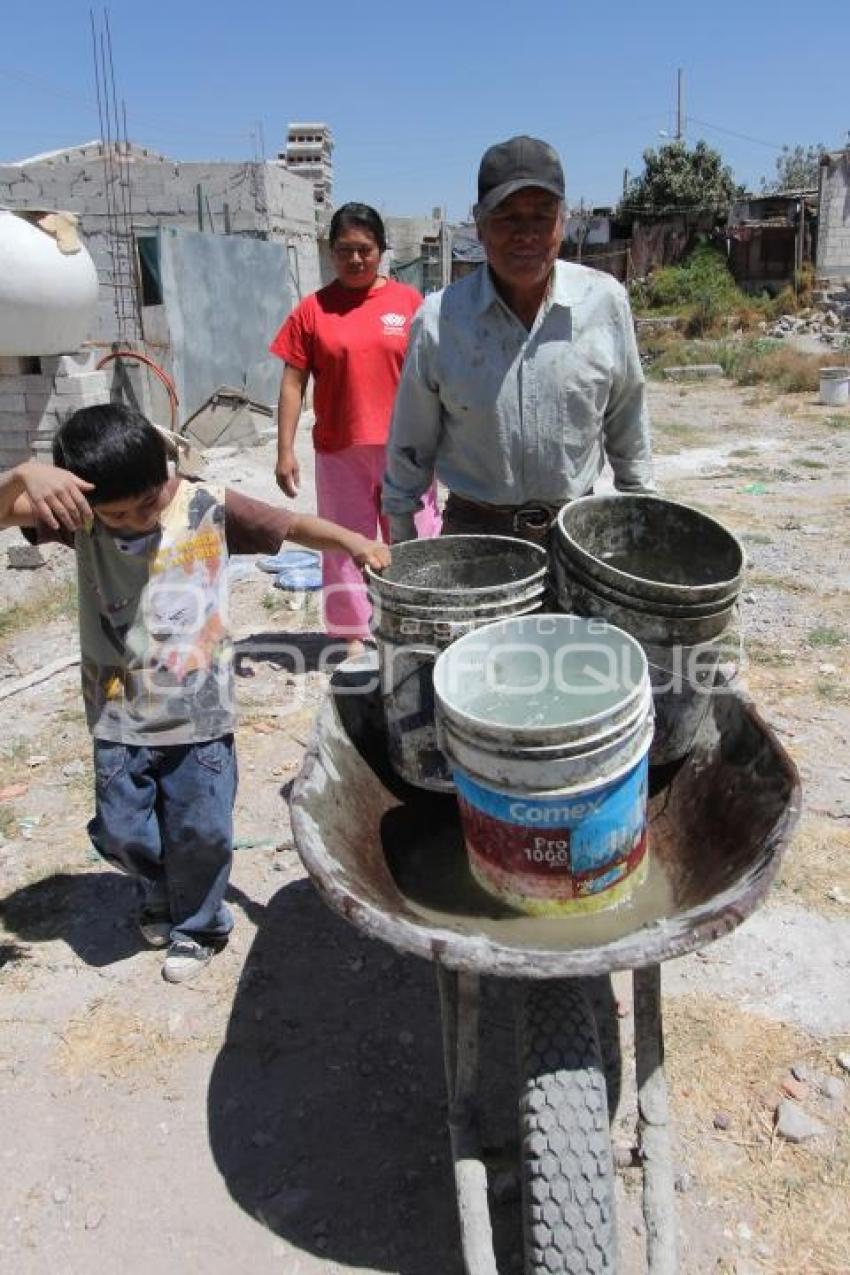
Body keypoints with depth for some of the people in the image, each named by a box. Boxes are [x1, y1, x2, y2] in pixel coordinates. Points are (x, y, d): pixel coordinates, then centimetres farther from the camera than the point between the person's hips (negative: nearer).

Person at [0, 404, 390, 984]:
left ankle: (199, 922, 37)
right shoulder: (79, 518, -8)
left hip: (199, 714, -2)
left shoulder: (210, 508, -11)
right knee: (118, 832, 14)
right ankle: (160, 894, 47)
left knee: (200, 830, 8)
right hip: (119, 716, 2)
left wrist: (351, 541, -21)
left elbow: (292, 525, -5)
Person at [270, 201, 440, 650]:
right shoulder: (313, 309, 0)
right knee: (345, 546, 9)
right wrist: (285, 451, -4)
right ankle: (351, 635, 23)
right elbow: (293, 381, 1)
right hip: (340, 450, 0)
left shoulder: (410, 302, 1)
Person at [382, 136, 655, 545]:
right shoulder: (439, 319, -8)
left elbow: (627, 427, 8)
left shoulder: (606, 302, -4)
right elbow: (410, 448, 1)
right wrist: (402, 555, 4)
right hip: (474, 531, -1)